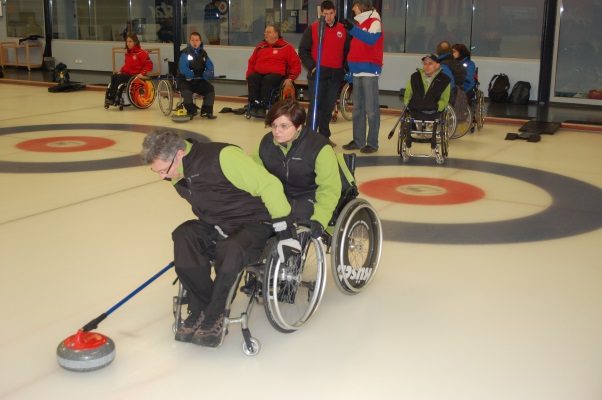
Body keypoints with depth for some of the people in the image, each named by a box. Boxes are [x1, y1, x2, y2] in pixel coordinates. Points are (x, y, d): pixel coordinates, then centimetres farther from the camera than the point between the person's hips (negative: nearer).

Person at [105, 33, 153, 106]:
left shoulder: (141, 53, -10)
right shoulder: (127, 53, 15)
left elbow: (149, 64, -13)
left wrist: (142, 73, -22)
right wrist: (121, 71, 10)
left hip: (135, 75, -8)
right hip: (126, 73, 8)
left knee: (119, 78, -27)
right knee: (113, 76, -16)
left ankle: (115, 100, -24)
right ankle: (109, 96, -23)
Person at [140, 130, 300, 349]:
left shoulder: (222, 156, -26)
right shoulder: (178, 175, 0)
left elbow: (268, 185, -23)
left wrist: (284, 228, -20)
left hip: (254, 223, -7)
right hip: (216, 227, 7)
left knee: (230, 250, -37)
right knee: (184, 235, -24)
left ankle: (213, 317, -16)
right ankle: (200, 309, -14)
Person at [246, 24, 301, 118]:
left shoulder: (286, 47, 7)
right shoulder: (260, 47, 21)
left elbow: (296, 64, 3)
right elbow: (251, 63, 24)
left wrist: (290, 78, -9)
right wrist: (249, 76, 8)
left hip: (276, 75, -4)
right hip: (259, 74, 4)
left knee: (268, 79, -37)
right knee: (252, 78, -29)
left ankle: (263, 106, -40)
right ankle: (254, 105, -35)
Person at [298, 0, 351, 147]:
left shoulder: (343, 30, 7)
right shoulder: (312, 29, 0)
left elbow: (348, 51, 14)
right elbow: (303, 51, 0)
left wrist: (346, 67, 2)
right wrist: (312, 66, -11)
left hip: (336, 76, 3)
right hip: (317, 75, -3)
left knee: (329, 108, 9)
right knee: (315, 107, -5)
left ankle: (324, 136, 18)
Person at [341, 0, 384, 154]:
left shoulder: (375, 22, -6)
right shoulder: (360, 23, 17)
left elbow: (371, 39, -25)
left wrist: (352, 29, -32)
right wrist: (350, 64, 13)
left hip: (369, 70, -8)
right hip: (357, 71, 8)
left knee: (371, 109, -6)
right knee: (357, 108, 10)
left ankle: (372, 143, -2)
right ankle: (358, 141, 15)